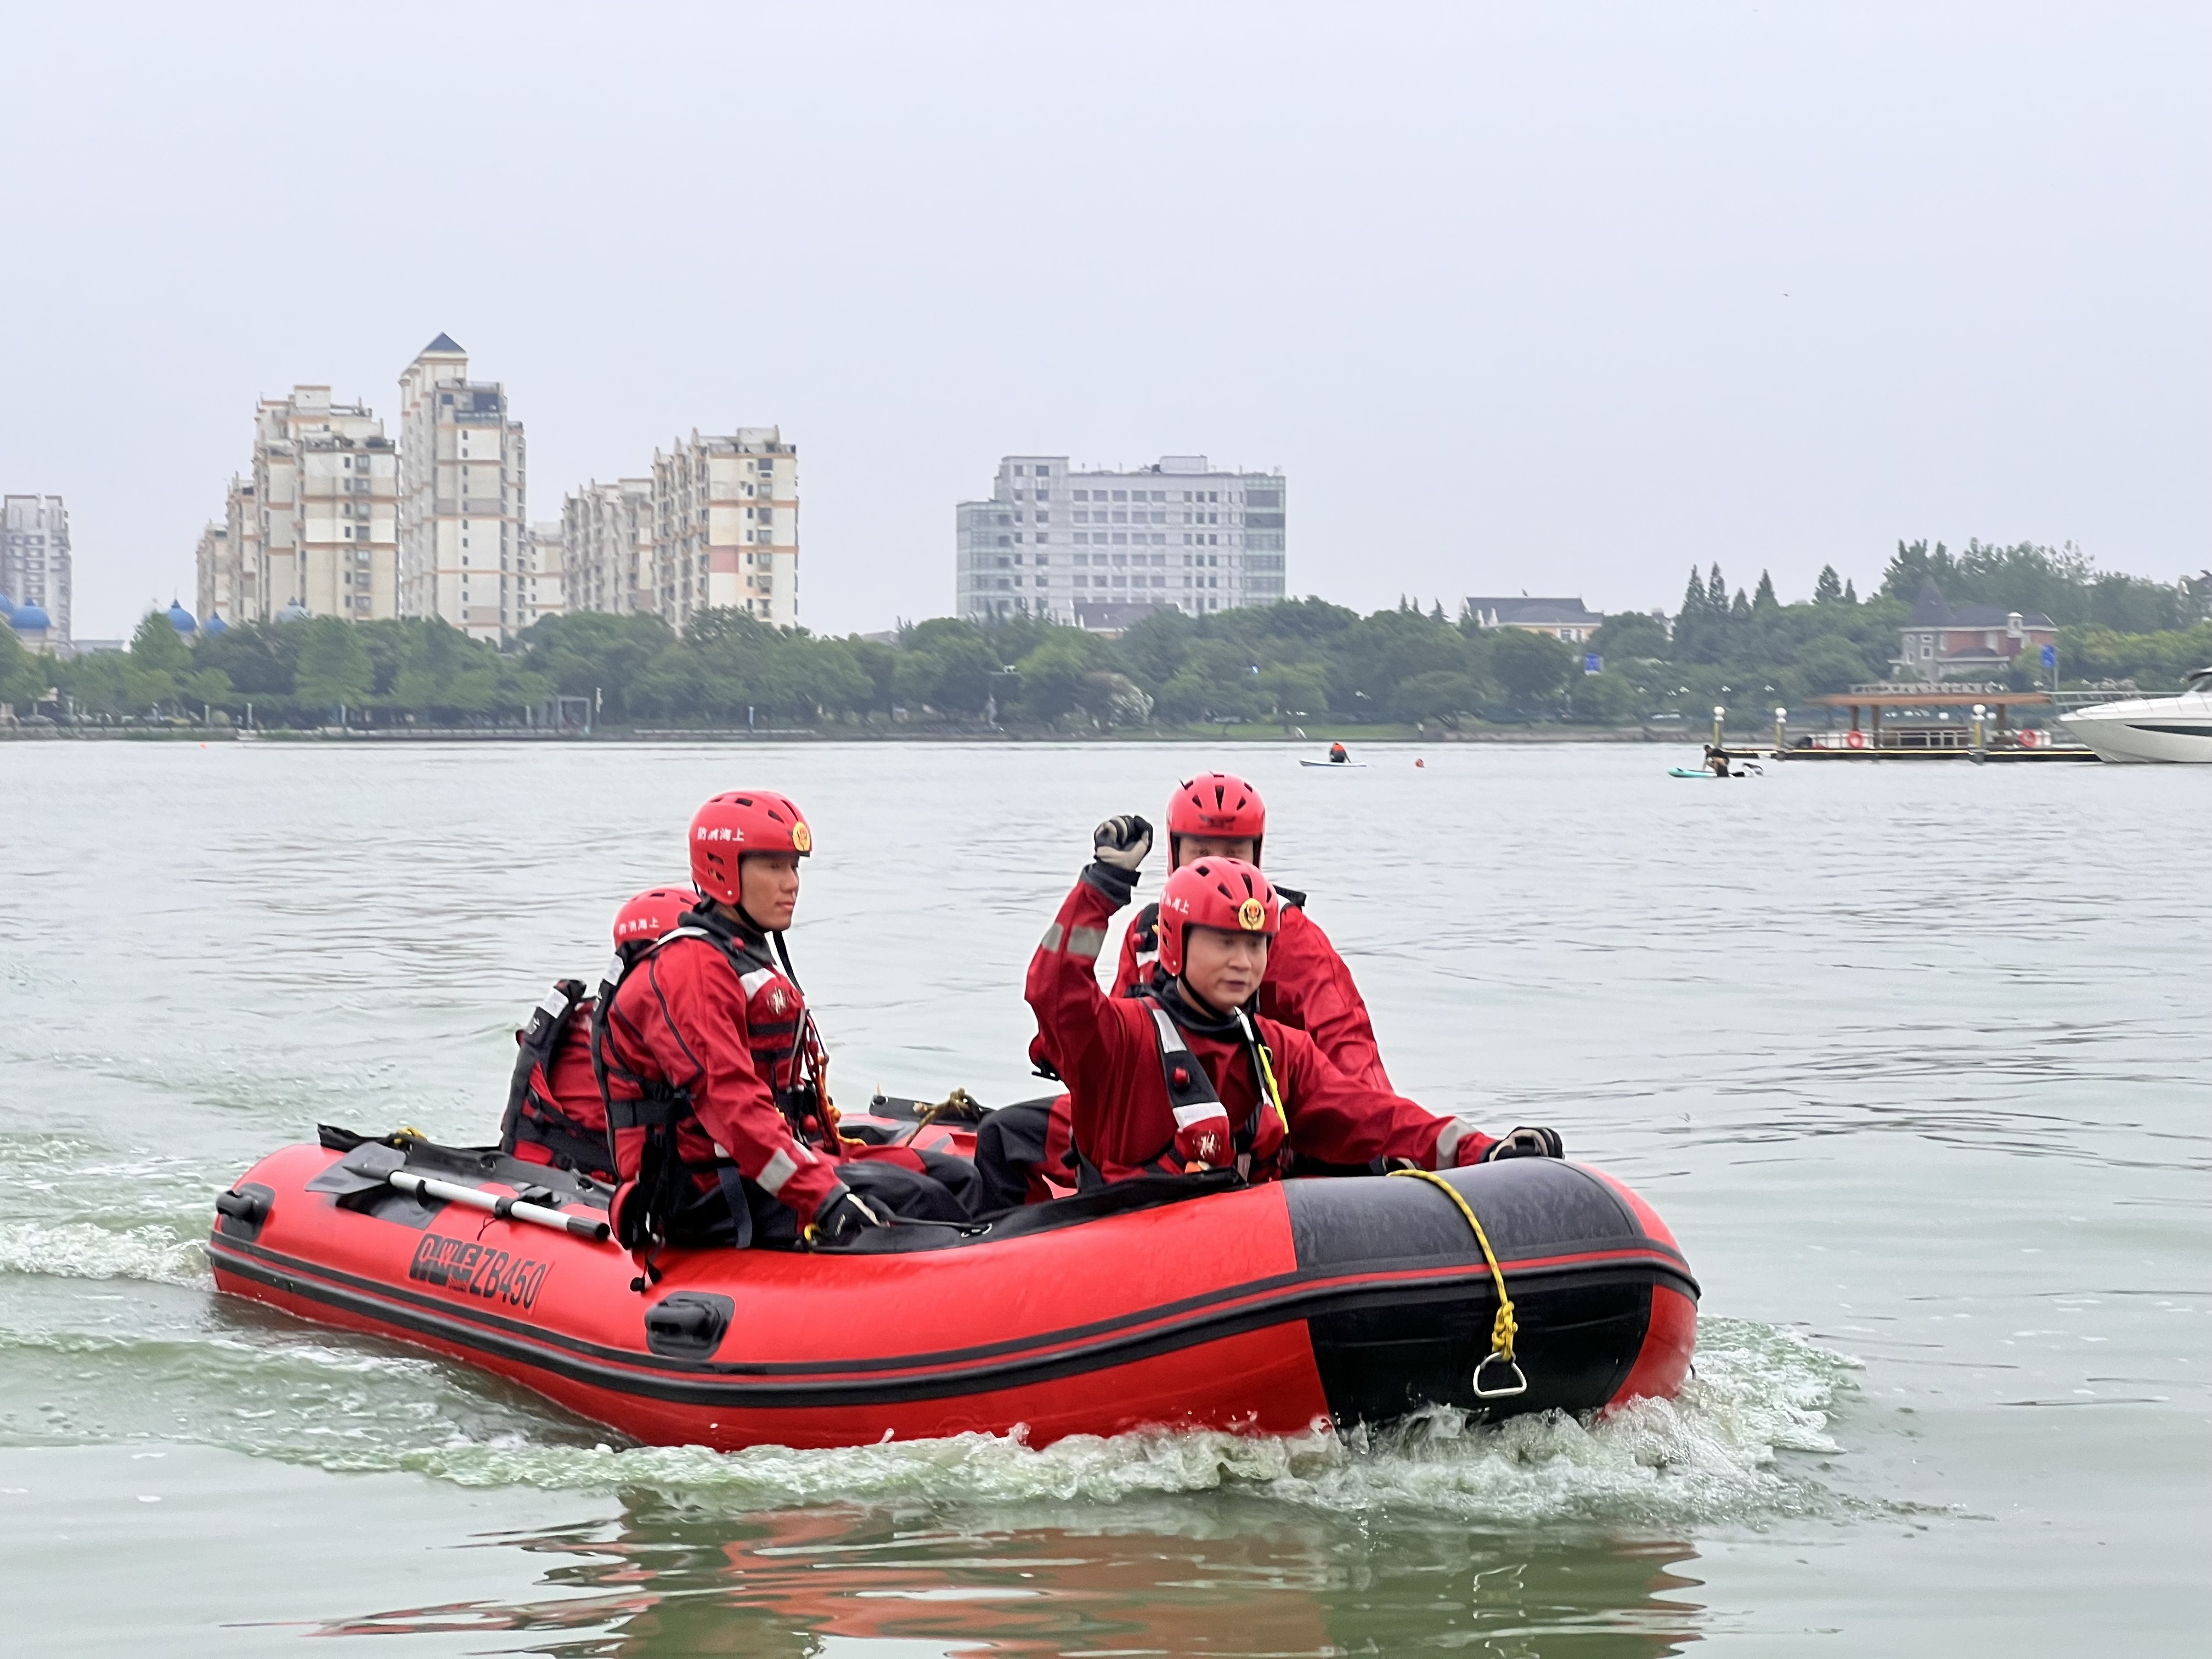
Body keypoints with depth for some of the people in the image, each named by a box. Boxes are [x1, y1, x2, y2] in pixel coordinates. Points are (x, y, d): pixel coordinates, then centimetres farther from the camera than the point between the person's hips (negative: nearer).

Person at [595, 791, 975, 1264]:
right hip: (715, 1196, -11)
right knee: (918, 1201, -24)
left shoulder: (758, 957, 22)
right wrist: (822, 1197, -35)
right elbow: (728, 1102, -27)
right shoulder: (690, 969, -14)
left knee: (954, 1177, 0)